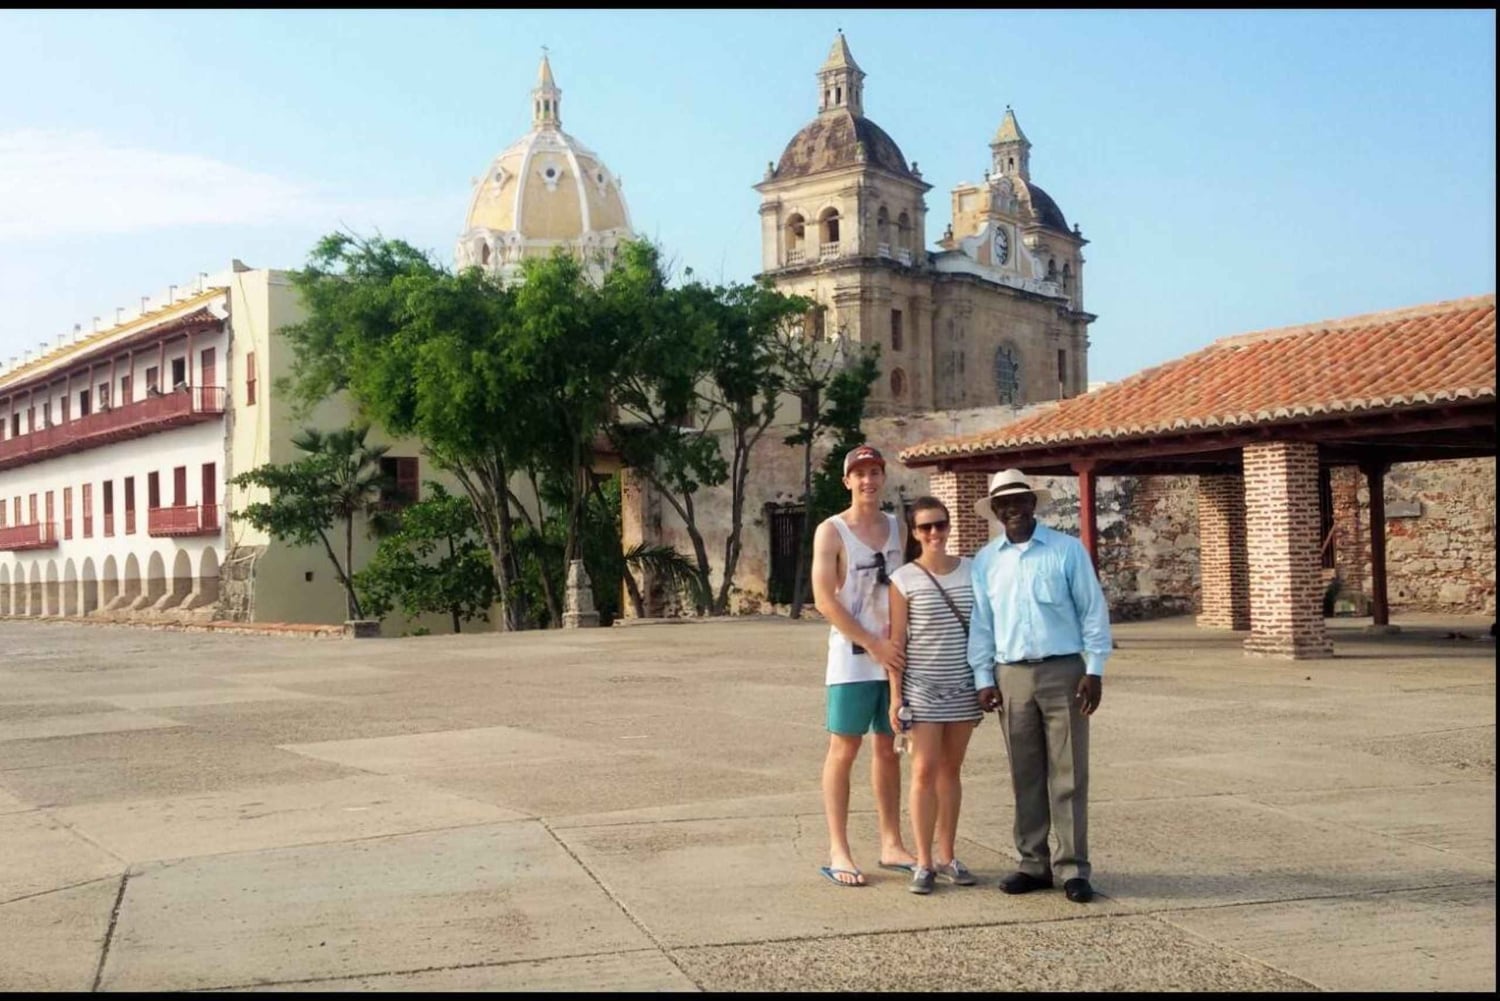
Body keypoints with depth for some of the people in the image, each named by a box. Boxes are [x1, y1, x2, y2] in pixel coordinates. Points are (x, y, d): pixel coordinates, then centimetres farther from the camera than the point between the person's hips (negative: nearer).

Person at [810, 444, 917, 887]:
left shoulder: (897, 528, 11)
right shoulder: (831, 531, -5)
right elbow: (824, 600, -11)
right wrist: (873, 644, -14)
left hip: (894, 654, 5)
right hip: (852, 656, -5)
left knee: (888, 748, 11)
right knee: (844, 750, -1)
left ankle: (891, 845, 19)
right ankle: (838, 851, 5)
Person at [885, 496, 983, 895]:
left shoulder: (972, 571, 5)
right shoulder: (903, 579, -3)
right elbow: (896, 641, -3)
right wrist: (895, 695, -7)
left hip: (964, 686, 3)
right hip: (923, 686, -3)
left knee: (951, 769, 10)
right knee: (924, 770, -4)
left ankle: (947, 856, 18)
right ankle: (924, 862, 4)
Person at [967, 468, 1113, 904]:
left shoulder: (1067, 550, 0)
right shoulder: (985, 561, 9)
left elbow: (1093, 611, 0)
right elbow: (980, 624, 10)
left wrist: (1094, 670, -5)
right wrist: (983, 678, 3)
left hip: (1063, 672, -3)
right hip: (1011, 676, 3)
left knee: (1068, 774, -1)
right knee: (1025, 776, 8)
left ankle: (1072, 867, 5)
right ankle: (1033, 863, 17)